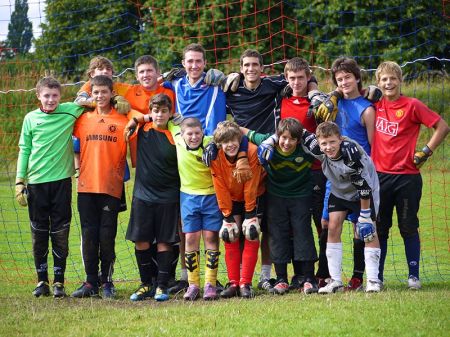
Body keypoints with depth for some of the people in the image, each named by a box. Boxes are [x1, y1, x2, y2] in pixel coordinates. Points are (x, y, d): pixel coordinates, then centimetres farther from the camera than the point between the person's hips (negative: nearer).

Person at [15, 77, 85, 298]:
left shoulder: (69, 112, 1)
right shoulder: (31, 118, 5)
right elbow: (24, 150, 9)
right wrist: (19, 181, 4)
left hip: (61, 180, -1)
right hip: (36, 182, 1)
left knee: (60, 234, 0)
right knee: (39, 234, 5)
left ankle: (59, 281, 6)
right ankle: (42, 281, 12)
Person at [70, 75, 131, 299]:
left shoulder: (123, 121, 0)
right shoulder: (83, 119, 9)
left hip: (111, 187, -3)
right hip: (86, 186, 3)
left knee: (107, 237, -1)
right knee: (89, 236, 2)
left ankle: (107, 281, 11)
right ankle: (90, 282, 8)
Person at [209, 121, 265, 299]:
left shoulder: (252, 152, -28)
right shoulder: (216, 158, -20)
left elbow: (251, 186, -23)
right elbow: (221, 190, -14)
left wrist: (249, 214, -19)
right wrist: (228, 216, -14)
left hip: (253, 197, -2)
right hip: (231, 199, 2)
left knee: (251, 234, -11)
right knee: (230, 237, -5)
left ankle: (245, 283, -8)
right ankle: (233, 282, 1)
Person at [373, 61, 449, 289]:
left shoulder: (412, 106, -6)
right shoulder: (375, 105, 5)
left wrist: (425, 153, -6)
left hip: (407, 176, -3)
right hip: (380, 174, 4)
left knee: (409, 228, 3)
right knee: (379, 228, 7)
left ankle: (413, 275, 9)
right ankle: (376, 276, 13)